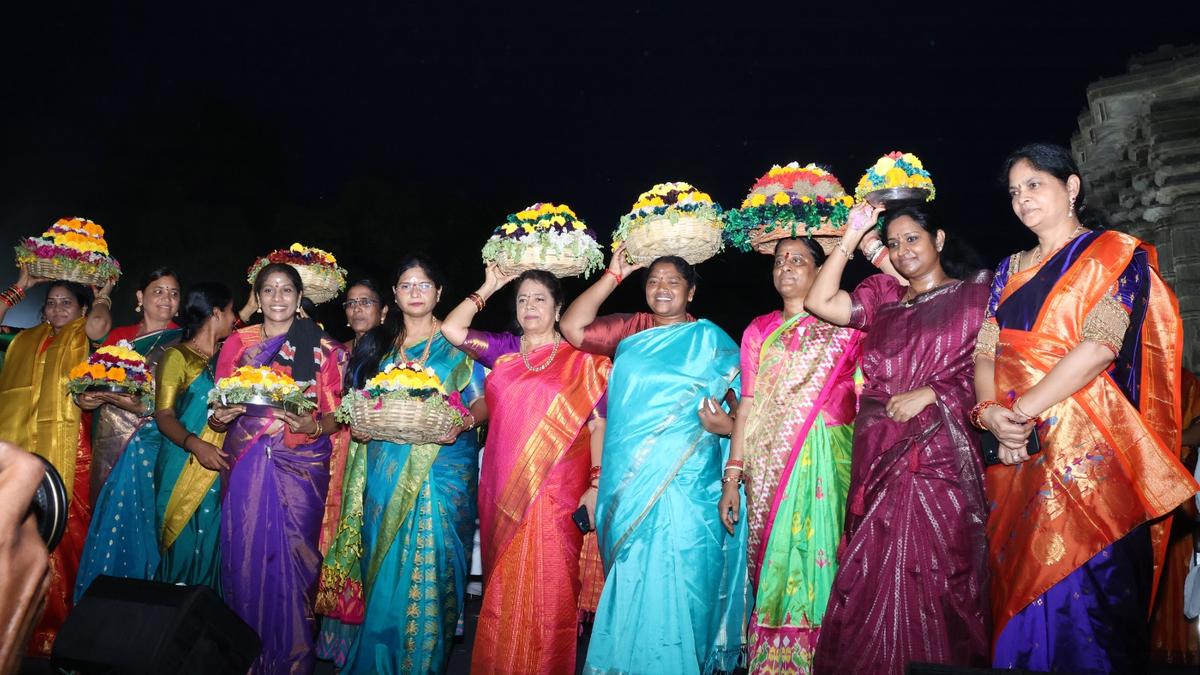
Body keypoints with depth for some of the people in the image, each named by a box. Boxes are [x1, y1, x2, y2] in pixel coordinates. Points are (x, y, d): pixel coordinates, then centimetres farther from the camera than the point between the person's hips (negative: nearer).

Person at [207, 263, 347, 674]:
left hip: (301, 467, -1)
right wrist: (221, 417, -14)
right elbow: (217, 416, 8)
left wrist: (311, 427, -17)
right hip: (245, 466, 1)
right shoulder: (237, 343, 8)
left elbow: (335, 416, 4)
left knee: (292, 559, -1)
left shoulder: (324, 348, 5)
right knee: (245, 557, 2)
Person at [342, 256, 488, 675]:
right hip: (388, 471, 3)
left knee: (430, 561, -4)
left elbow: (483, 402, -1)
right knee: (386, 561, 6)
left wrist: (464, 422, -21)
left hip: (443, 468, -3)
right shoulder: (377, 343, 14)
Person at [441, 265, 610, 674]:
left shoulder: (580, 361, 1)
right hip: (502, 493, 4)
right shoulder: (504, 351, 12)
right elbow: (451, 329, 2)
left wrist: (596, 486, -10)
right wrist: (489, 287, 7)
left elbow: (598, 425, -2)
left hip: (555, 494, -3)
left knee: (547, 592, -2)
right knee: (503, 594, 9)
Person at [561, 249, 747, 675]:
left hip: (684, 486, -3)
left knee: (676, 581, -1)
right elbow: (572, 327, 2)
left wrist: (728, 425, -22)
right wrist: (612, 276, 2)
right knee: (631, 582, 11)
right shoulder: (630, 330, 12)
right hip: (628, 486, 3)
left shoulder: (710, 340, 4)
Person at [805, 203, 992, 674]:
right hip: (879, 458, 4)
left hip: (941, 456, -4)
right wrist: (851, 237, 7)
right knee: (876, 579, 5)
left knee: (933, 575, -4)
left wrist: (929, 394, -12)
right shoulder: (883, 298, 17)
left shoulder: (975, 292, 7)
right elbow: (819, 302, 5)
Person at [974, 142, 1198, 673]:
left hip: (1086, 449, -5)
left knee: (1084, 592, -5)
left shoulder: (1115, 255, 1)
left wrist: (1021, 410, -16)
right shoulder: (1011, 270, 17)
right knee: (1021, 593, 7)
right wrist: (989, 411, -12)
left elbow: (1100, 347, -13)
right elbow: (985, 353, 8)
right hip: (1018, 453, 5)